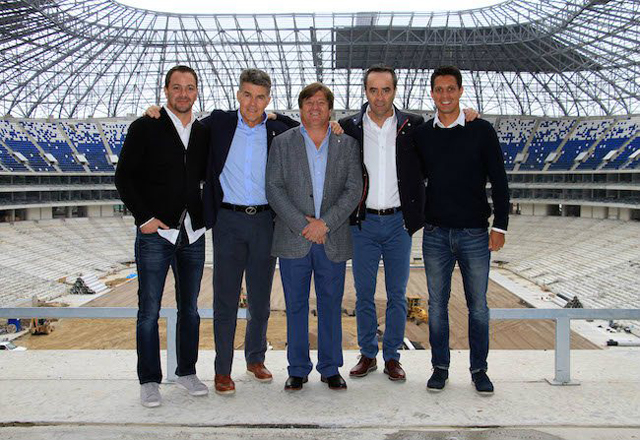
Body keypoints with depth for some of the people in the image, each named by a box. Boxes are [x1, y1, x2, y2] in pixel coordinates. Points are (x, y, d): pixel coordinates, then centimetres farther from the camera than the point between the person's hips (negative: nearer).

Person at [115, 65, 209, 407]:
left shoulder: (203, 132, 10)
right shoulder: (145, 128, -3)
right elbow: (123, 177, -4)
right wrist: (144, 218, -10)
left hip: (193, 235, 4)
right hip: (155, 233, -4)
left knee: (190, 308, 12)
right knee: (149, 310, 2)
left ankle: (187, 371, 27)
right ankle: (149, 380, 15)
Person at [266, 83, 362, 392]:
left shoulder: (347, 144, 8)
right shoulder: (282, 143, 7)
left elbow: (354, 189, 1)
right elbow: (273, 188, -1)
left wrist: (325, 223, -10)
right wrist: (302, 225, -11)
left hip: (333, 240, 1)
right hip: (293, 239, 0)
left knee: (331, 305, 8)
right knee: (295, 306, 6)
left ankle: (330, 368, 21)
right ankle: (298, 369, 19)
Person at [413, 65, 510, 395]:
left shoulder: (481, 130, -1)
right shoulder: (421, 134, 5)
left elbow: (499, 180, 0)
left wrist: (499, 225, -3)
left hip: (475, 233, -1)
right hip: (436, 234, 2)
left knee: (478, 305, 6)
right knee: (437, 304, 7)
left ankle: (479, 370, 20)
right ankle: (440, 367, 20)